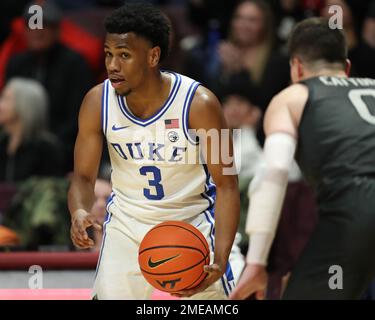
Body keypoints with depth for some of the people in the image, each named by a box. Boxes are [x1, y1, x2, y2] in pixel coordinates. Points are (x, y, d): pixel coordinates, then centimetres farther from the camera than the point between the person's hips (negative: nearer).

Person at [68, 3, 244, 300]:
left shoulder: (199, 103, -23)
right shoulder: (98, 102, -13)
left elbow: (226, 186, -19)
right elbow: (84, 177, -4)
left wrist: (219, 260, -32)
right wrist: (79, 212, -29)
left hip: (193, 223, -2)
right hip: (127, 225, 2)